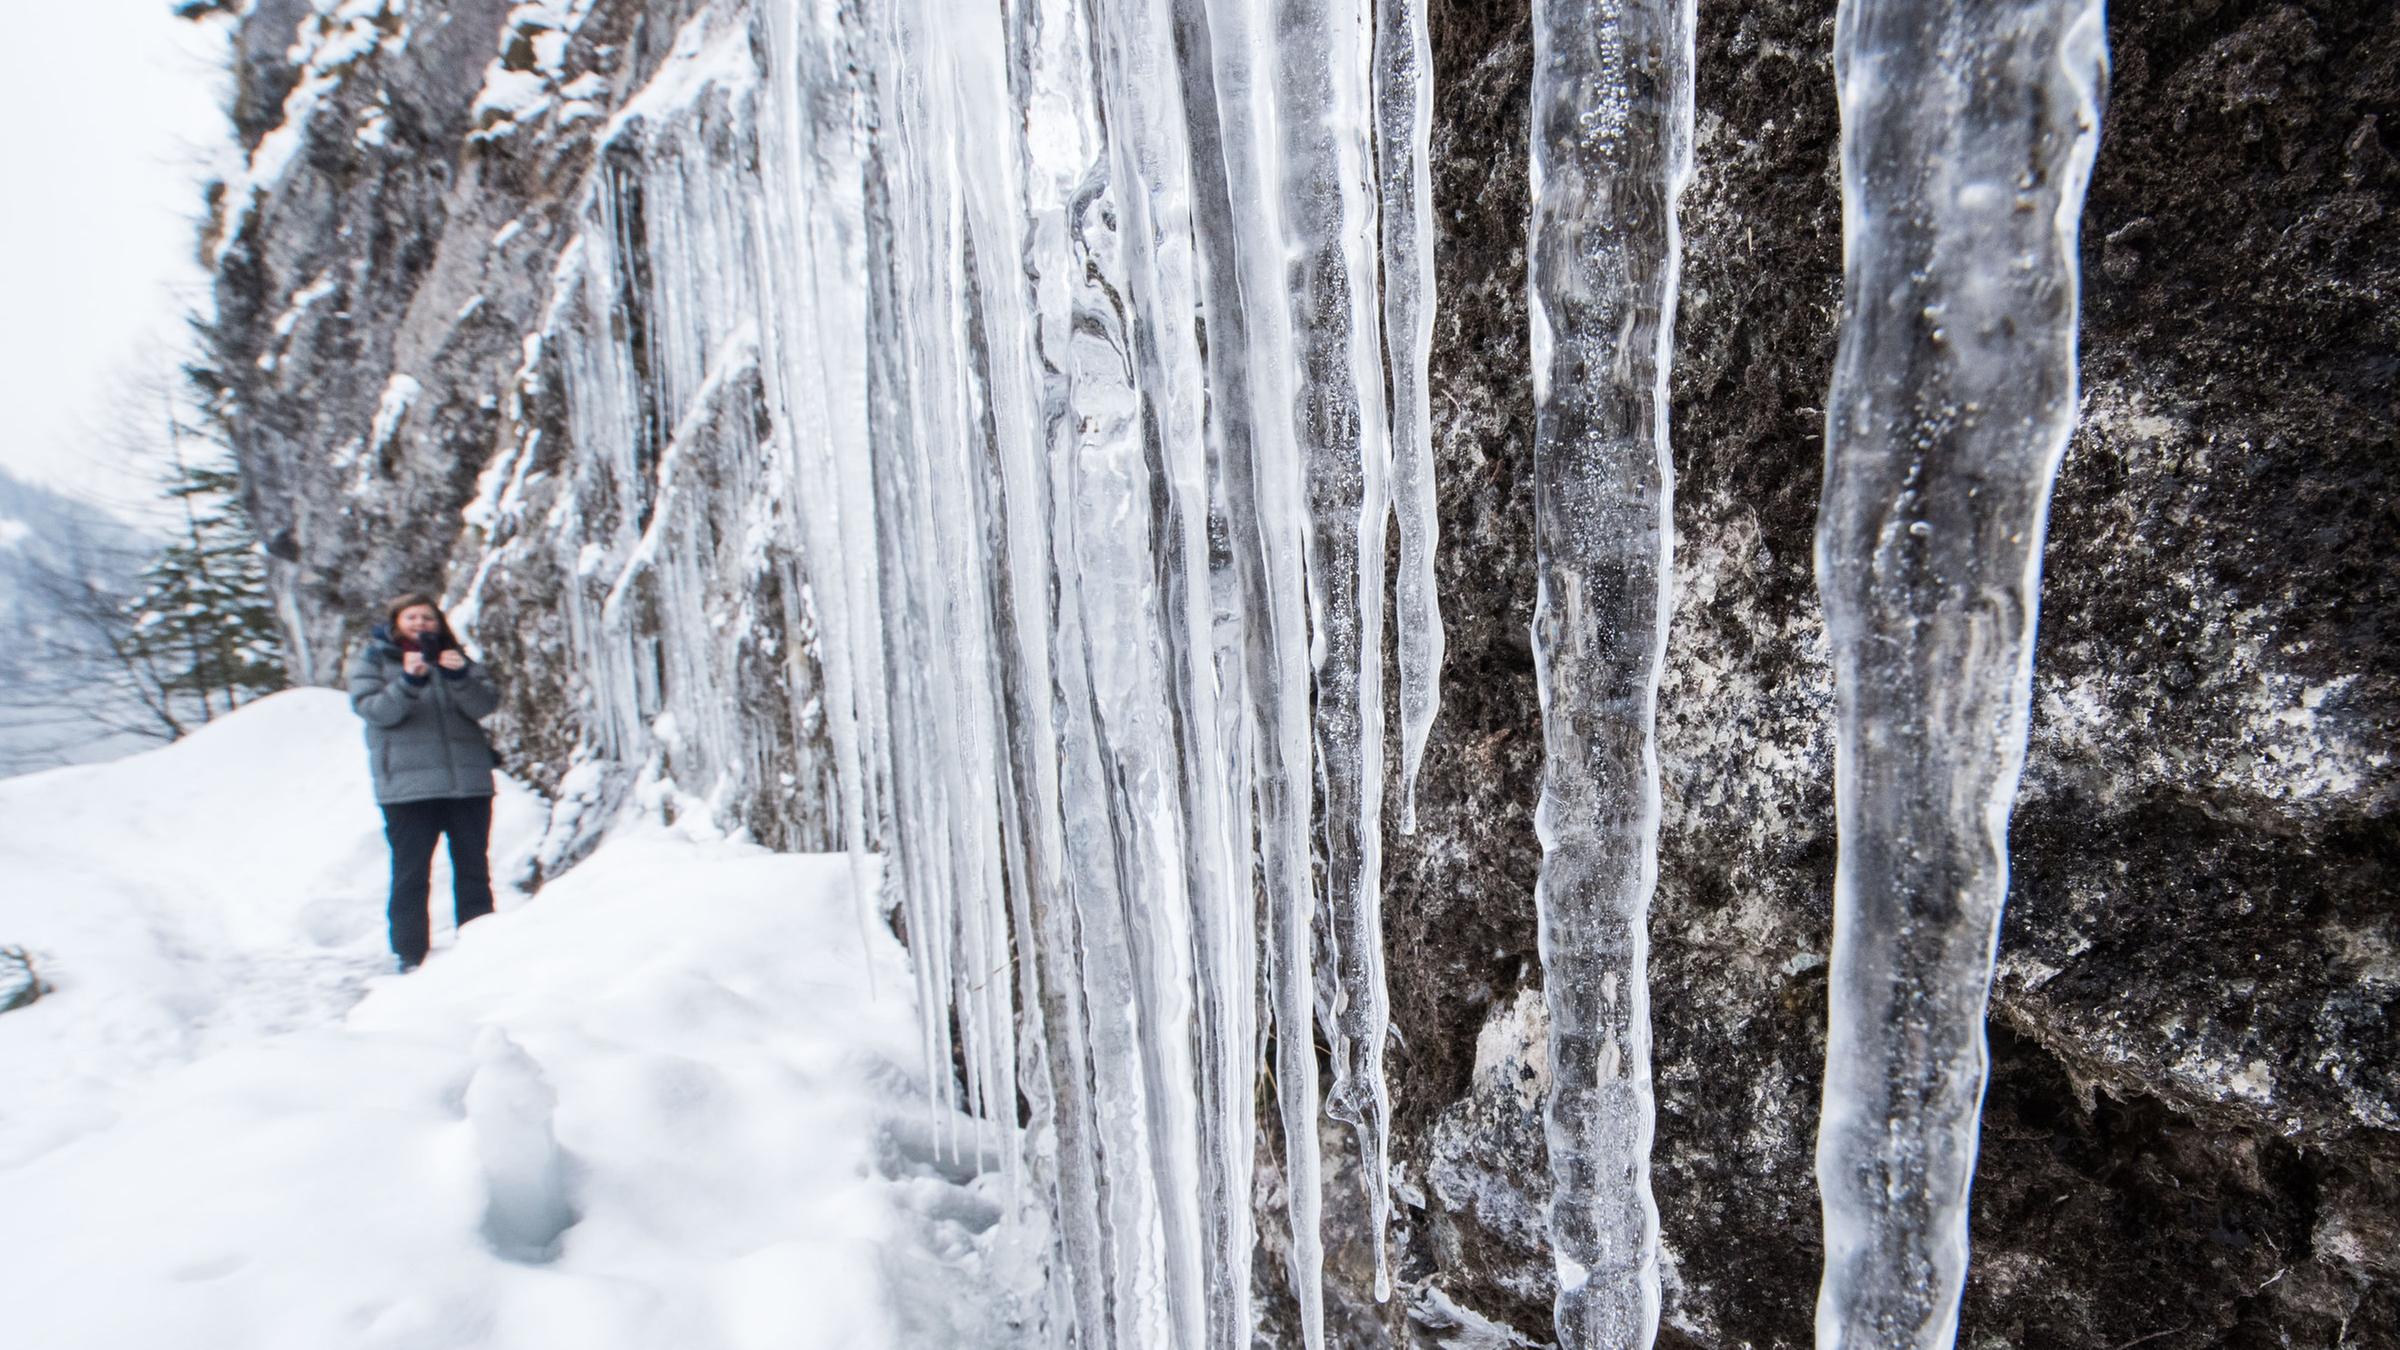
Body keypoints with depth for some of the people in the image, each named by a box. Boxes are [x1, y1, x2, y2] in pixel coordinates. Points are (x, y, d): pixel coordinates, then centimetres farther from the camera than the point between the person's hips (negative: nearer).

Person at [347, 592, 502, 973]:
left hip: (468, 781, 2)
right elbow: (373, 709, -8)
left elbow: (485, 705, -1)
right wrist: (409, 681, -25)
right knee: (411, 873, 1)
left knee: (474, 869, 7)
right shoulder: (372, 659, 7)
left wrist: (461, 677, -19)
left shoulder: (456, 657, 13)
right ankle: (410, 955, 9)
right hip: (407, 784, -2)